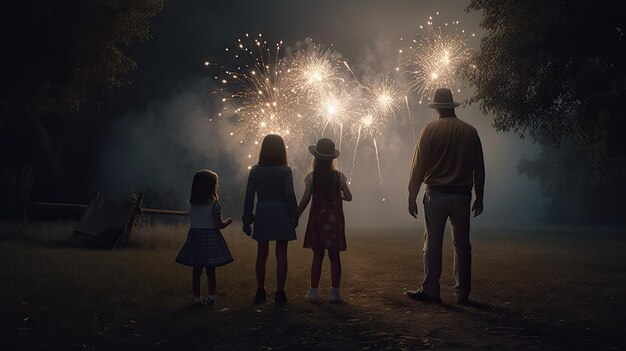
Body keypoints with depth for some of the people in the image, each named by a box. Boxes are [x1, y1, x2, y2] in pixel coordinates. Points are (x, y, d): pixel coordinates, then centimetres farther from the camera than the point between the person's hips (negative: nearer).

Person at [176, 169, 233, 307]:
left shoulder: (192, 204, 4)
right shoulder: (214, 204, -12)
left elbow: (192, 223, 8)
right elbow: (218, 224, -15)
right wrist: (228, 221, 4)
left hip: (195, 237, 4)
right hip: (210, 238, -4)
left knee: (197, 270, 9)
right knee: (211, 271, 5)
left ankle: (197, 298, 14)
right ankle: (211, 298, 6)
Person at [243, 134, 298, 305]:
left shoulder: (255, 170, -1)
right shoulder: (285, 171, -8)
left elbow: (249, 196, 0)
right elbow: (289, 195, -11)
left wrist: (247, 219, 6)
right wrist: (295, 215, -1)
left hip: (262, 214, 3)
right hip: (281, 214, -2)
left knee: (261, 254, 12)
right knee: (281, 254, 3)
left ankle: (260, 292, 18)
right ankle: (280, 293, 4)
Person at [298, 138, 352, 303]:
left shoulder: (311, 177, -5)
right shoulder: (339, 176, -3)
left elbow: (305, 200, -7)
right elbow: (348, 197, -2)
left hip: (317, 219, 0)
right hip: (335, 220, 0)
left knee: (317, 256, 5)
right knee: (334, 257, 5)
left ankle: (313, 291, 7)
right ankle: (334, 292, 5)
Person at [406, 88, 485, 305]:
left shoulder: (430, 130, -3)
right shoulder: (470, 131, 6)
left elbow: (419, 166, -6)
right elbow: (479, 168, 8)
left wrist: (412, 196, -1)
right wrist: (479, 197, 15)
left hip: (436, 195, -3)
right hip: (462, 195, 3)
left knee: (433, 243, 1)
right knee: (462, 244, 8)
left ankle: (430, 290, 1)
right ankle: (462, 293, 11)